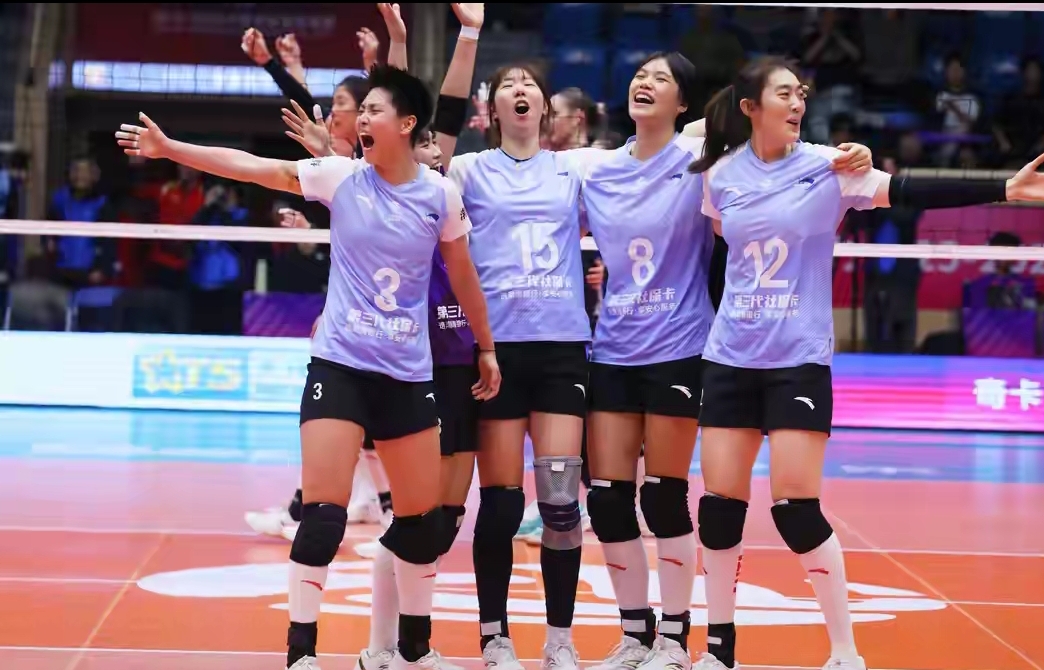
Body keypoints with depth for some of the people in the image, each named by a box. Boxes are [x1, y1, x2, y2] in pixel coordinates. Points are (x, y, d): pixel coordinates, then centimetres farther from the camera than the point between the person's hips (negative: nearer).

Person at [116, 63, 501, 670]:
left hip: (408, 374, 2)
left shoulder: (441, 194, -2)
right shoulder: (341, 176, -3)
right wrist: (169, 148, -10)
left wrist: (486, 348, 16)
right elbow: (249, 166, -4)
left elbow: (463, 275, 10)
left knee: (423, 517, 8)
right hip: (339, 365, -1)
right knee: (324, 511, -12)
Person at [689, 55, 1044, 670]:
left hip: (799, 361, -3)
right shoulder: (719, 175, 2)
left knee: (796, 508, -9)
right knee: (720, 503, 2)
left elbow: (908, 191, -14)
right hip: (731, 358, 3)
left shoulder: (826, 165, -5)